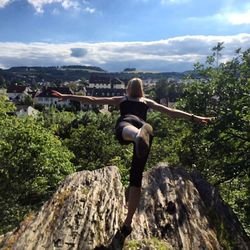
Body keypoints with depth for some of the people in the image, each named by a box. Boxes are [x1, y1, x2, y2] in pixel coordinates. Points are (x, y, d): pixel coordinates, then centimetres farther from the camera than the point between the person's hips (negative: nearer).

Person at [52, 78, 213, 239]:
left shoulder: (120, 100, 37)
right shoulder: (148, 102, 38)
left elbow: (92, 100, 36)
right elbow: (171, 112, 32)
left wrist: (66, 96, 43)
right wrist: (194, 118, 36)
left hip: (126, 123, -1)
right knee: (136, 176, 6)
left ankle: (139, 135, -74)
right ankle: (128, 223, 8)